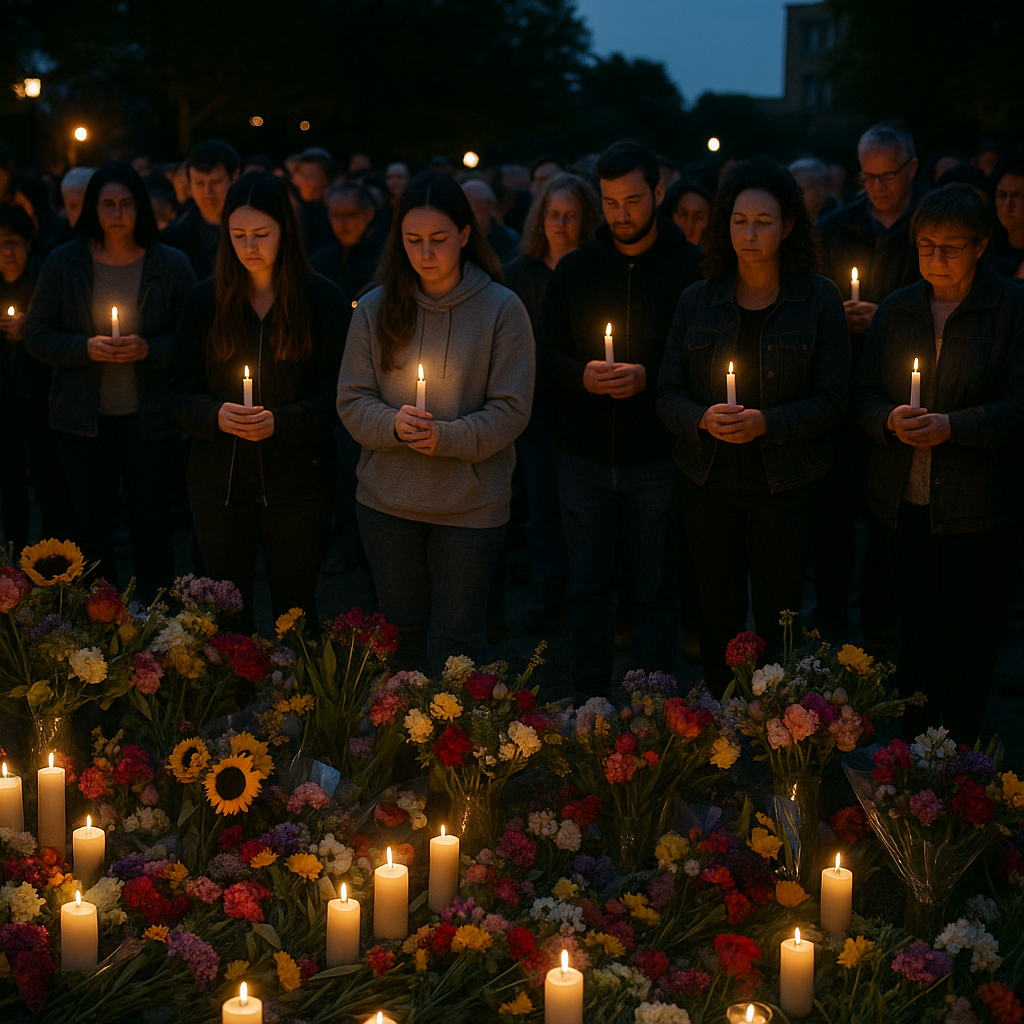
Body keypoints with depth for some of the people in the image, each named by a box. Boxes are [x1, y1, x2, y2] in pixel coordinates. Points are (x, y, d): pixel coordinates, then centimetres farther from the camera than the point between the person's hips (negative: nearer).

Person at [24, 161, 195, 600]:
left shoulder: (172, 265, 0)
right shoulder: (63, 263, 3)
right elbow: (36, 336, 2)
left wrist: (149, 349, -18)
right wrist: (86, 348, -15)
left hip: (148, 415, -1)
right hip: (83, 416, 1)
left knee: (151, 523, 1)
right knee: (91, 523, 8)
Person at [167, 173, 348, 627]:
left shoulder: (324, 300, -2)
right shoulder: (206, 300, 6)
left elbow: (336, 395, -6)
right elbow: (180, 392, 5)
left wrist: (280, 422, -22)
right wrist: (216, 415, -17)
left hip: (297, 483, -2)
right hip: (219, 481, 2)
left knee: (294, 609, 7)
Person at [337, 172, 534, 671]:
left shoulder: (502, 308, -4)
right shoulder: (376, 308, 3)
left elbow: (511, 410, -7)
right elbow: (352, 401, 3)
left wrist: (447, 438, -22)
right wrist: (392, 424, -18)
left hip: (471, 504, -3)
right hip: (387, 499, 3)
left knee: (456, 641, 2)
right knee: (402, 632, 15)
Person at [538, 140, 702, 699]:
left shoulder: (693, 267, -5)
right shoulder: (573, 269, 6)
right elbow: (548, 355, 7)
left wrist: (648, 377, -20)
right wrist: (581, 376, -13)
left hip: (656, 460, -3)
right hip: (584, 458, 3)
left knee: (656, 589, 6)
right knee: (587, 586, 11)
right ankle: (588, 700, 24)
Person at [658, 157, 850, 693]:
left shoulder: (819, 299, -2)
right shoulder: (698, 300, 5)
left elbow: (831, 400, -5)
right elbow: (669, 394, 3)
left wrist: (767, 423, -21)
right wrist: (702, 419, -19)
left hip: (786, 484, -2)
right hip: (710, 481, 2)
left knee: (777, 618, 3)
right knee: (718, 614, 8)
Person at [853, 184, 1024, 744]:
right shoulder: (896, 309, 10)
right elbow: (865, 395, 11)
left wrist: (953, 426, -22)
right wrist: (890, 419, -11)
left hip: (978, 508, -4)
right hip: (905, 503, 4)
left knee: (968, 641, 1)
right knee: (915, 635, 11)